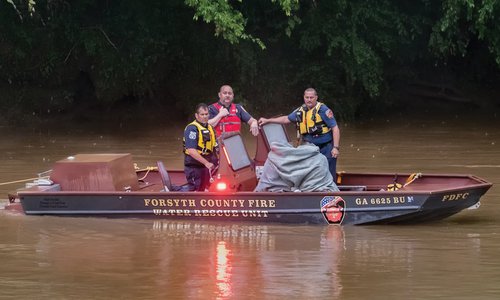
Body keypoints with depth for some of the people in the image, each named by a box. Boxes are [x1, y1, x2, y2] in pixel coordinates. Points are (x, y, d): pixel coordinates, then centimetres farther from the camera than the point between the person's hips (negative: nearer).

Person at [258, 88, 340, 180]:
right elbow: (287, 119, 25)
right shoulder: (301, 111, 8)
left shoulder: (323, 110, -13)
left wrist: (336, 147, -20)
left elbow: (335, 128, -14)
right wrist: (267, 120, 26)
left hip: (326, 149, -7)